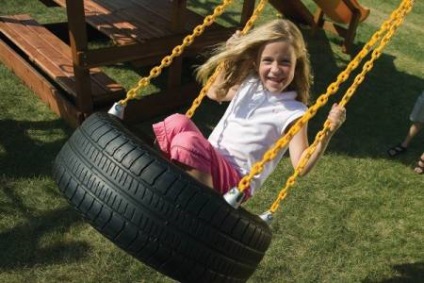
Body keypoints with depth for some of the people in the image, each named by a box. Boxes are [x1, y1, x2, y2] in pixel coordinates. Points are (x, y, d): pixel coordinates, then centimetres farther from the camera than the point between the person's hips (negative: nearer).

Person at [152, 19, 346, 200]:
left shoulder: (293, 113, -9)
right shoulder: (249, 85, 9)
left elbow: (301, 167, -13)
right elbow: (215, 93, 28)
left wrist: (327, 133, -26)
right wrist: (229, 56, 19)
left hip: (236, 181, -6)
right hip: (209, 163, 6)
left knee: (188, 141, -32)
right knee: (178, 122, -22)